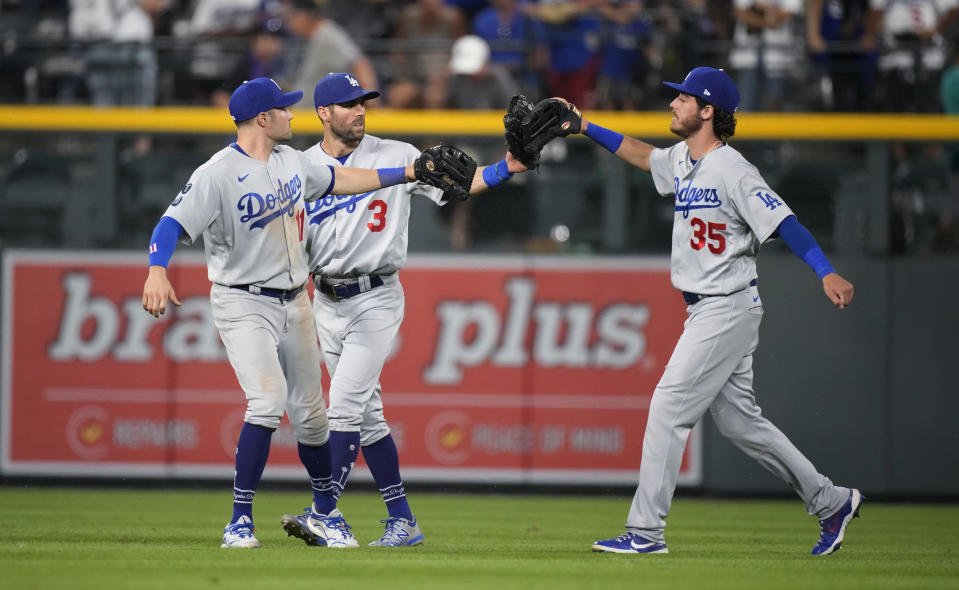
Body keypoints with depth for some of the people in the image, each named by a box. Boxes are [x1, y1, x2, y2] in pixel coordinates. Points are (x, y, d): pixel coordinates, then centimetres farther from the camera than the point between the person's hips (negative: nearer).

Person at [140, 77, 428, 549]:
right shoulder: (217, 174, -17)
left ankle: (326, 510, 31)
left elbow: (336, 181, 24)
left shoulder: (291, 160, 7)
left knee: (310, 414, 11)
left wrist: (406, 173, 26)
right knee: (267, 403, -23)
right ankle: (241, 521, -16)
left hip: (294, 302, 7)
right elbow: (173, 223, -26)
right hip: (243, 305, -7)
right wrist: (157, 271, -45)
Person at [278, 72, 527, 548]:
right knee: (366, 415, 7)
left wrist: (505, 169, -25)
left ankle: (322, 514, -17)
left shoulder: (395, 157, -3)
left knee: (344, 407, -14)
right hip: (326, 301, 4)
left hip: (376, 298, -4)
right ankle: (402, 521, 14)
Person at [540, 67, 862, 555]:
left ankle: (645, 531, -8)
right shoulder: (681, 159, 10)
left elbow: (784, 222, -22)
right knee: (737, 419, 12)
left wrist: (827, 273, -33)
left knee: (669, 409, -10)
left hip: (729, 308, -9)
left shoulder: (732, 171, -17)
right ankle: (830, 502, 20)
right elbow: (644, 155, 31)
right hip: (704, 311, 9)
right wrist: (586, 128, 26)